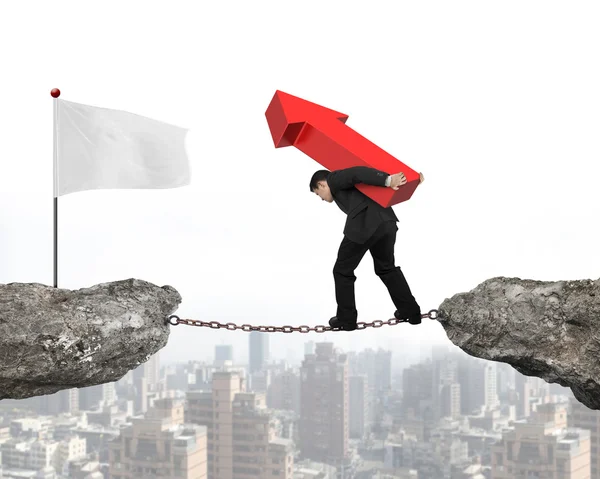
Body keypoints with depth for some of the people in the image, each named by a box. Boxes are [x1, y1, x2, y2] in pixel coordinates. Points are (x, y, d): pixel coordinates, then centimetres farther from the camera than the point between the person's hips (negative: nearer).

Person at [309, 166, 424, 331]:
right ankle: (411, 311, 27)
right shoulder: (347, 183, 34)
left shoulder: (334, 179, 11)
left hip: (364, 226, -8)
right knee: (387, 268, 27)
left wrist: (388, 181, -18)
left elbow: (358, 172, -7)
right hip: (387, 222, 8)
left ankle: (346, 319, 15)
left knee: (343, 271, 10)